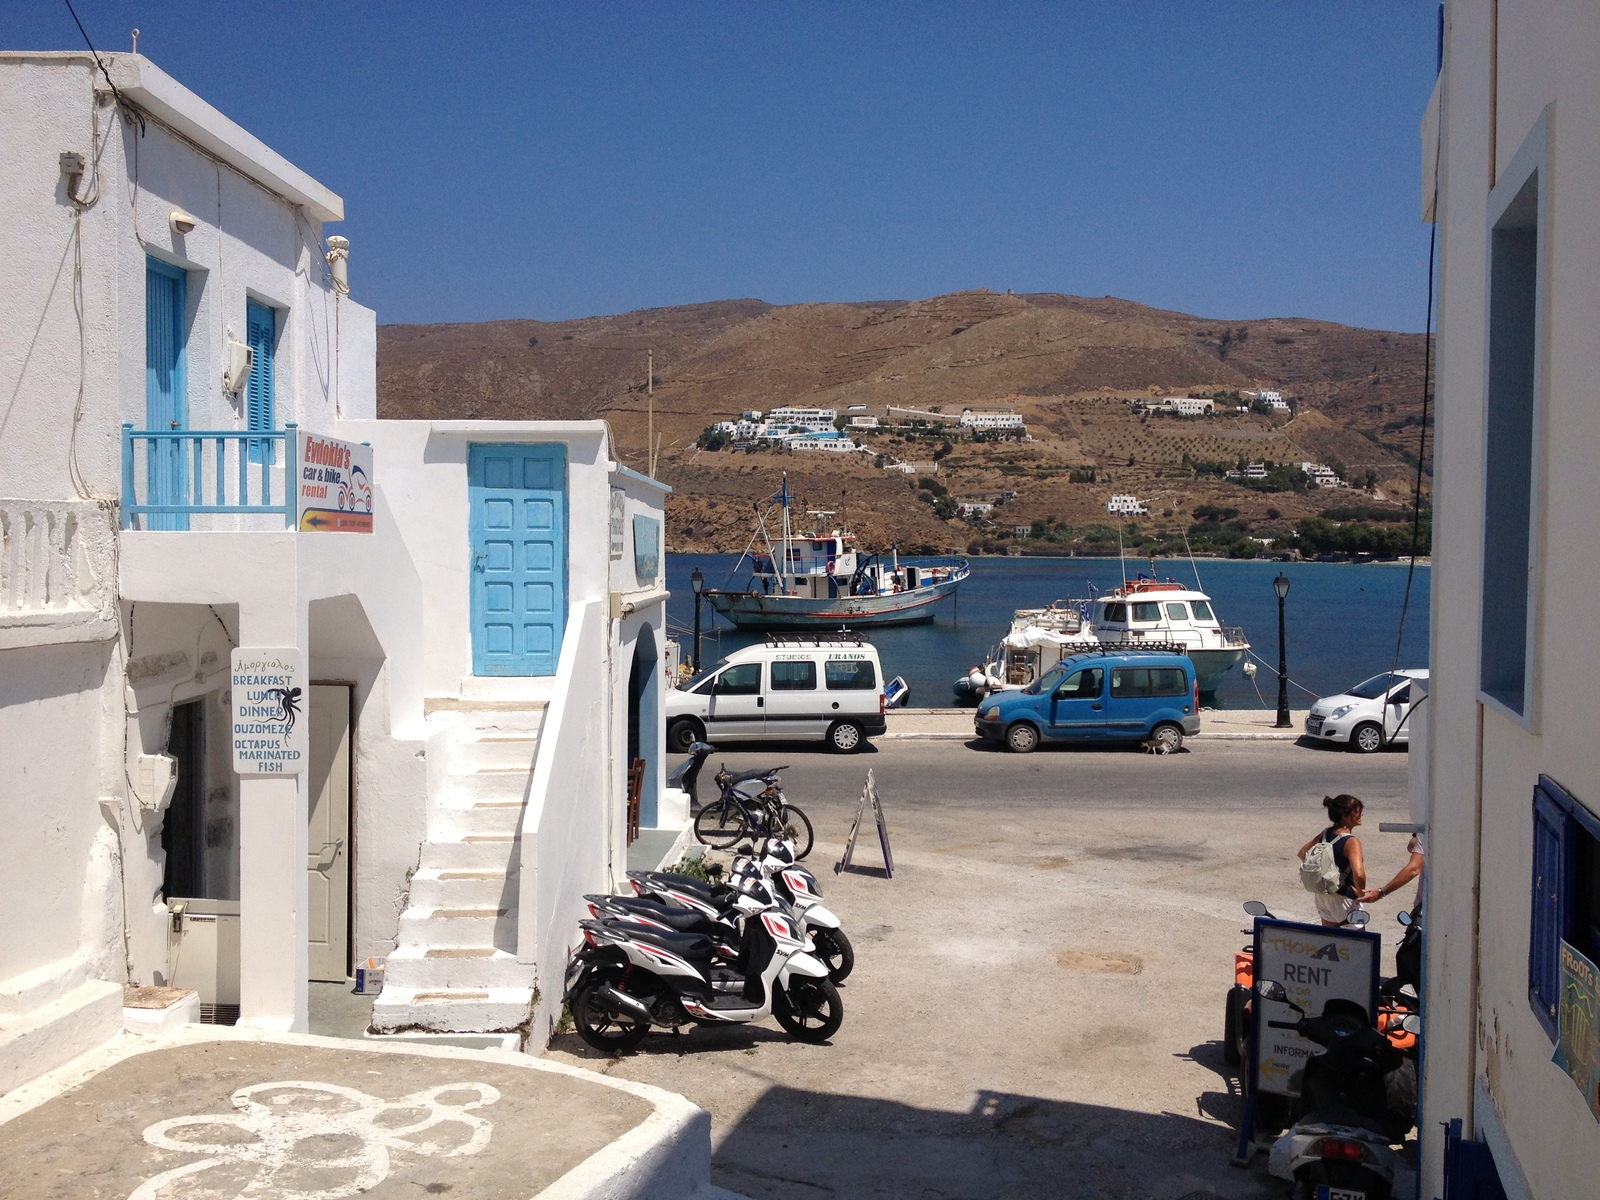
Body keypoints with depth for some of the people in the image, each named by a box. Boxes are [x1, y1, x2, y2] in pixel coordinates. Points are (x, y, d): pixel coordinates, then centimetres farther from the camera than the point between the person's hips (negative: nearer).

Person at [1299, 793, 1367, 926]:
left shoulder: (1326, 834, 1)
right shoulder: (1351, 842, -22)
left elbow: (1302, 853, 12)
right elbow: (1359, 873, -36)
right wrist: (1361, 893, -20)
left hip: (1323, 894, 8)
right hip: (1343, 898, -8)